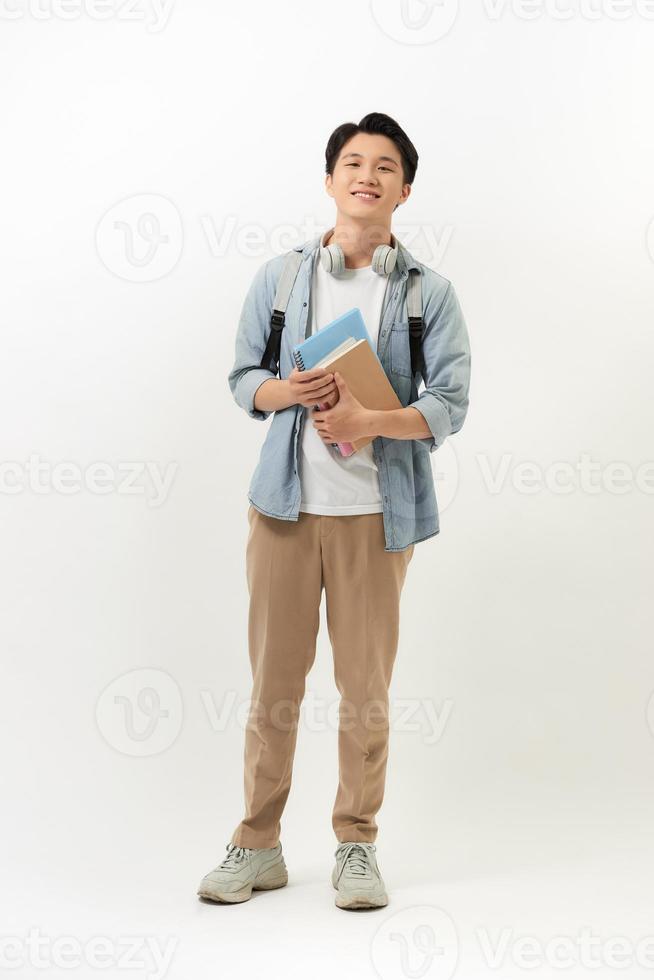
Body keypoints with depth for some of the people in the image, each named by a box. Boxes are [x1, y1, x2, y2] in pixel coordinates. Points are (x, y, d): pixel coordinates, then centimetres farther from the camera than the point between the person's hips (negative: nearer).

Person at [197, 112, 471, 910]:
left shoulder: (428, 292, 4)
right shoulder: (279, 276, 9)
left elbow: (449, 404, -3)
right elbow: (242, 378, 10)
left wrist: (370, 420, -19)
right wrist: (289, 391, -12)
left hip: (376, 509, -1)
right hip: (285, 502, 1)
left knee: (366, 687, 5)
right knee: (273, 679, 5)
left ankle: (356, 845, 19)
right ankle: (258, 844, 18)